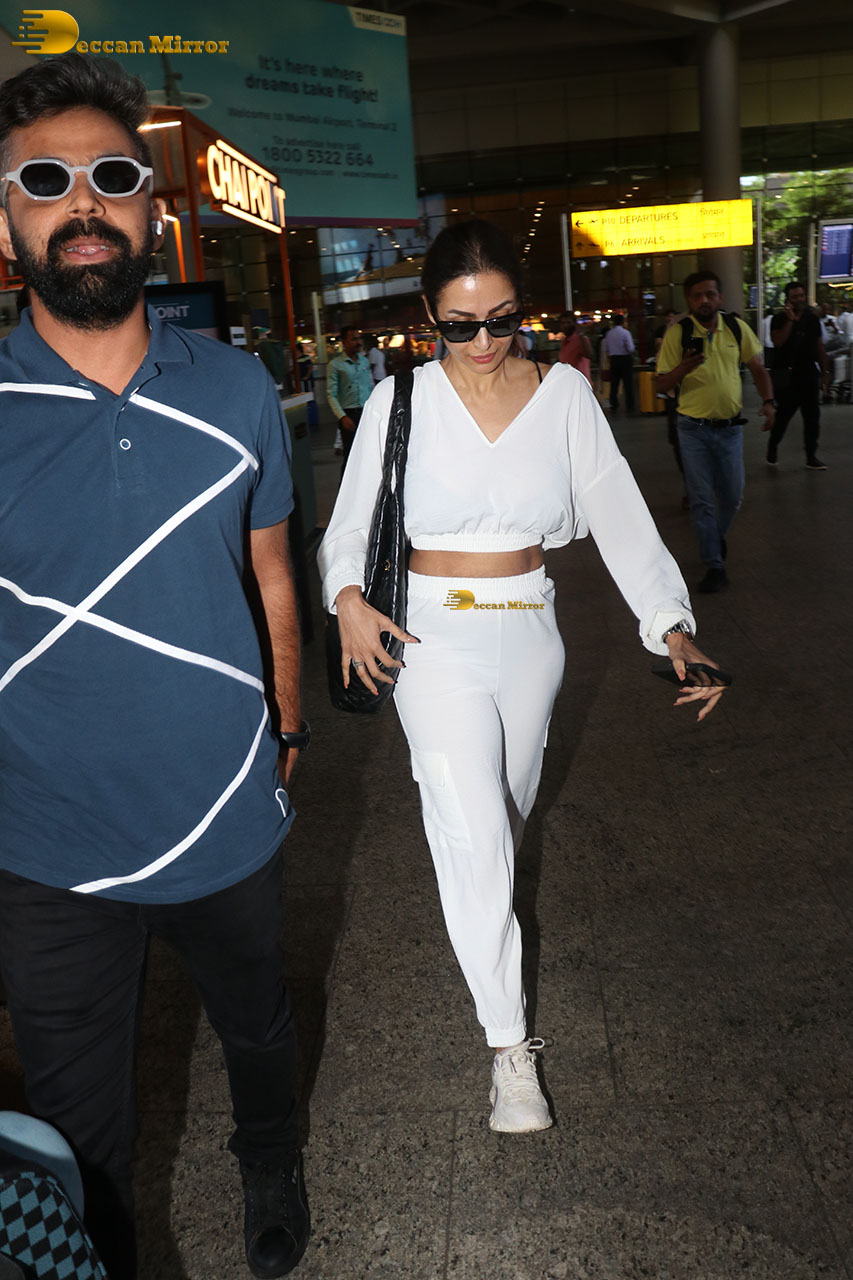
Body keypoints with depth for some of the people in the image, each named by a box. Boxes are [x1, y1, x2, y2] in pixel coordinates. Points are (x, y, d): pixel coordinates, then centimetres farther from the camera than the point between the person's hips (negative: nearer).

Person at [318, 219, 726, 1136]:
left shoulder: (564, 395, -2)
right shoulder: (400, 401, -6)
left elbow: (620, 515, -5)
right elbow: (350, 521, 1)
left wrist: (671, 627, -17)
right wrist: (348, 596, -19)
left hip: (529, 636, 3)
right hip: (434, 639, -3)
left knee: (508, 812, 21)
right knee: (475, 835, -10)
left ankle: (476, 899, 55)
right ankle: (509, 1045, 4)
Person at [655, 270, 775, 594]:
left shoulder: (737, 329, 1)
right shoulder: (677, 334, -7)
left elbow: (757, 368, 11)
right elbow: (661, 385, -5)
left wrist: (768, 401, -3)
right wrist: (683, 368, -25)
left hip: (730, 427, 3)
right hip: (694, 429, -2)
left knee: (732, 496, 9)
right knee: (702, 499, -1)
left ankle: (717, 536, 40)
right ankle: (714, 566, 8)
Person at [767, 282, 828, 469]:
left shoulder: (812, 319, 9)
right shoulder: (780, 319, -4)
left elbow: (819, 346, 13)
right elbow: (777, 341, -20)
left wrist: (824, 371, 13)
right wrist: (790, 320, -21)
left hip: (809, 374, 4)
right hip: (787, 375, -4)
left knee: (812, 417, 3)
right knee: (784, 414, 1)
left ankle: (811, 457, 10)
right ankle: (772, 447, 26)